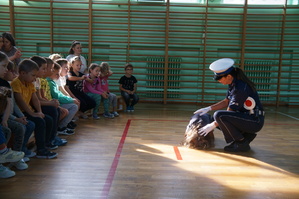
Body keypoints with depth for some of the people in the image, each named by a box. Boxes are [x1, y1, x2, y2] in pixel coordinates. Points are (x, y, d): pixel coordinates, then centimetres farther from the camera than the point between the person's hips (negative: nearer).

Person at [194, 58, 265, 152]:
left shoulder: (241, 88, -25)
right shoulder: (233, 83, 2)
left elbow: (230, 112, -22)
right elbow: (226, 102, 14)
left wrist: (212, 125, -17)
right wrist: (208, 108, 5)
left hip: (255, 122, -9)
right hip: (246, 116, 9)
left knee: (219, 115, -26)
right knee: (215, 120, 12)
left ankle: (241, 143, -11)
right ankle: (246, 135, 9)